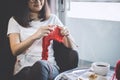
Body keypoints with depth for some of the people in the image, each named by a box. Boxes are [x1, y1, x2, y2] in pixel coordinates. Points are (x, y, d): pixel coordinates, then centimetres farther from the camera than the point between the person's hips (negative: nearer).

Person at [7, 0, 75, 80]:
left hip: (50, 66, 1)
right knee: (39, 66, -36)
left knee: (41, 65, -35)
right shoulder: (15, 20, 8)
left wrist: (67, 35, -13)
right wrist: (34, 36, -26)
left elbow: (70, 47, 10)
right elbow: (15, 51, -8)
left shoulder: (52, 18, 13)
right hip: (24, 68, -1)